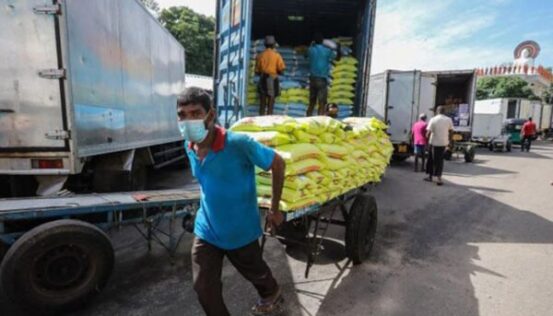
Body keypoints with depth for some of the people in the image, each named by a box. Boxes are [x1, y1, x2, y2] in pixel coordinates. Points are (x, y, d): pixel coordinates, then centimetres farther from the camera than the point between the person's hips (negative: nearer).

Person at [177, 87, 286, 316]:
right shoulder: (189, 147, -8)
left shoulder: (238, 143, -28)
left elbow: (278, 164, -17)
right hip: (206, 230, 4)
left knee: (254, 271, 23)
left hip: (241, 229, -4)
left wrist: (274, 209, -11)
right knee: (203, 286, 8)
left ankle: (272, 295, 58)